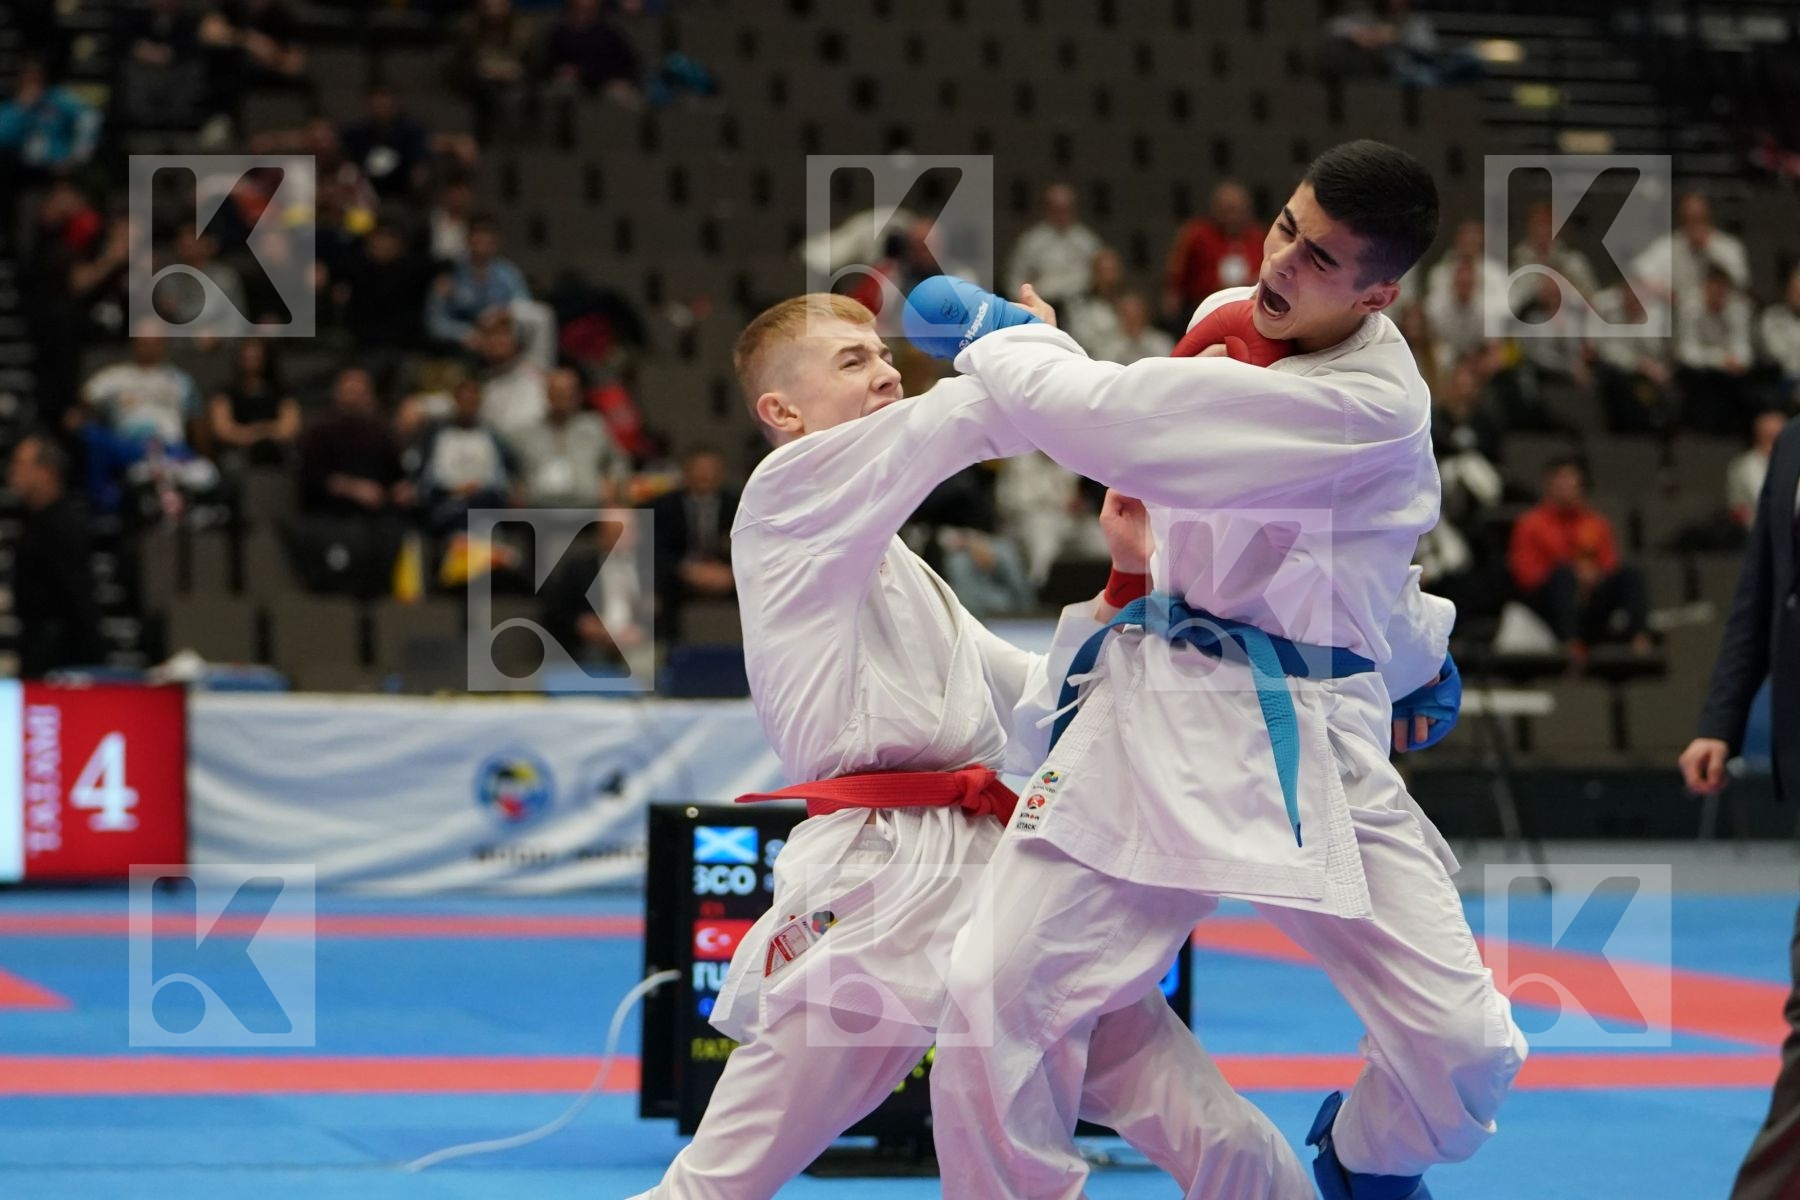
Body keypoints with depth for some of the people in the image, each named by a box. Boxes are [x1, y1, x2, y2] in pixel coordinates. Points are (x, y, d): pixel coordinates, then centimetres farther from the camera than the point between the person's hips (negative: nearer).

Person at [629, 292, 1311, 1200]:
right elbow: (970, 413, -8)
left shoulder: (907, 576, 28)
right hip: (872, 885, -8)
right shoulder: (787, 493, 2)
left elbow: (1044, 710, 27)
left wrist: (1126, 577, 17)